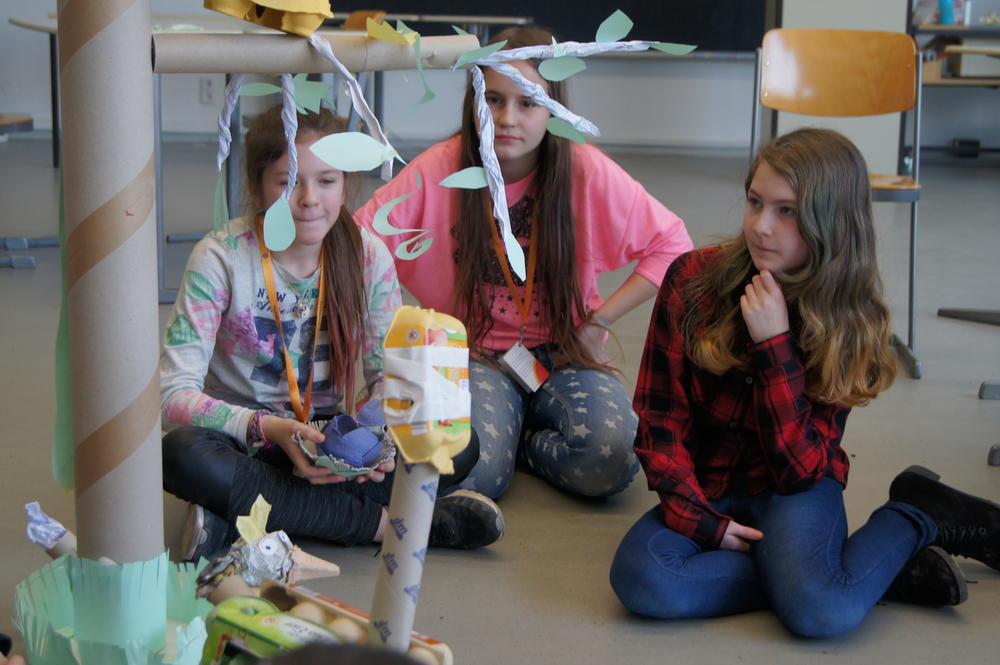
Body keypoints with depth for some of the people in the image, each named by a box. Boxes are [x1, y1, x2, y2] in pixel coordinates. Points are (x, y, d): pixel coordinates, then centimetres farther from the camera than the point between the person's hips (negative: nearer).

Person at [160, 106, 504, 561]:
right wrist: (269, 429, -34)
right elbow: (175, 392, -18)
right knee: (181, 455, -37)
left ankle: (239, 517, -26)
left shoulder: (368, 256, -2)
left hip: (328, 444, 3)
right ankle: (380, 521, -28)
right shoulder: (220, 259, -13)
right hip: (244, 440, -3)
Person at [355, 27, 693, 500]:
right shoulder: (438, 170, -10)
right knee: (469, 474, -30)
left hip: (561, 354, 1)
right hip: (475, 353, -1)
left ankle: (521, 442, 3)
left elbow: (671, 246, -2)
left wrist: (598, 321, -9)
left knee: (612, 461, -29)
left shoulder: (587, 171, -9)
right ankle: (498, 435, 6)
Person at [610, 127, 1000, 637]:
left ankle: (916, 516, -2)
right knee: (640, 579, -32)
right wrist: (700, 519, -15)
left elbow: (800, 466, -13)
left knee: (822, 611, -34)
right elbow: (659, 415, -4)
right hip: (705, 489, 3)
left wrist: (774, 346, -22)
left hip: (796, 490, -2)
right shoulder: (692, 281, -7)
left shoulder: (850, 323, -7)